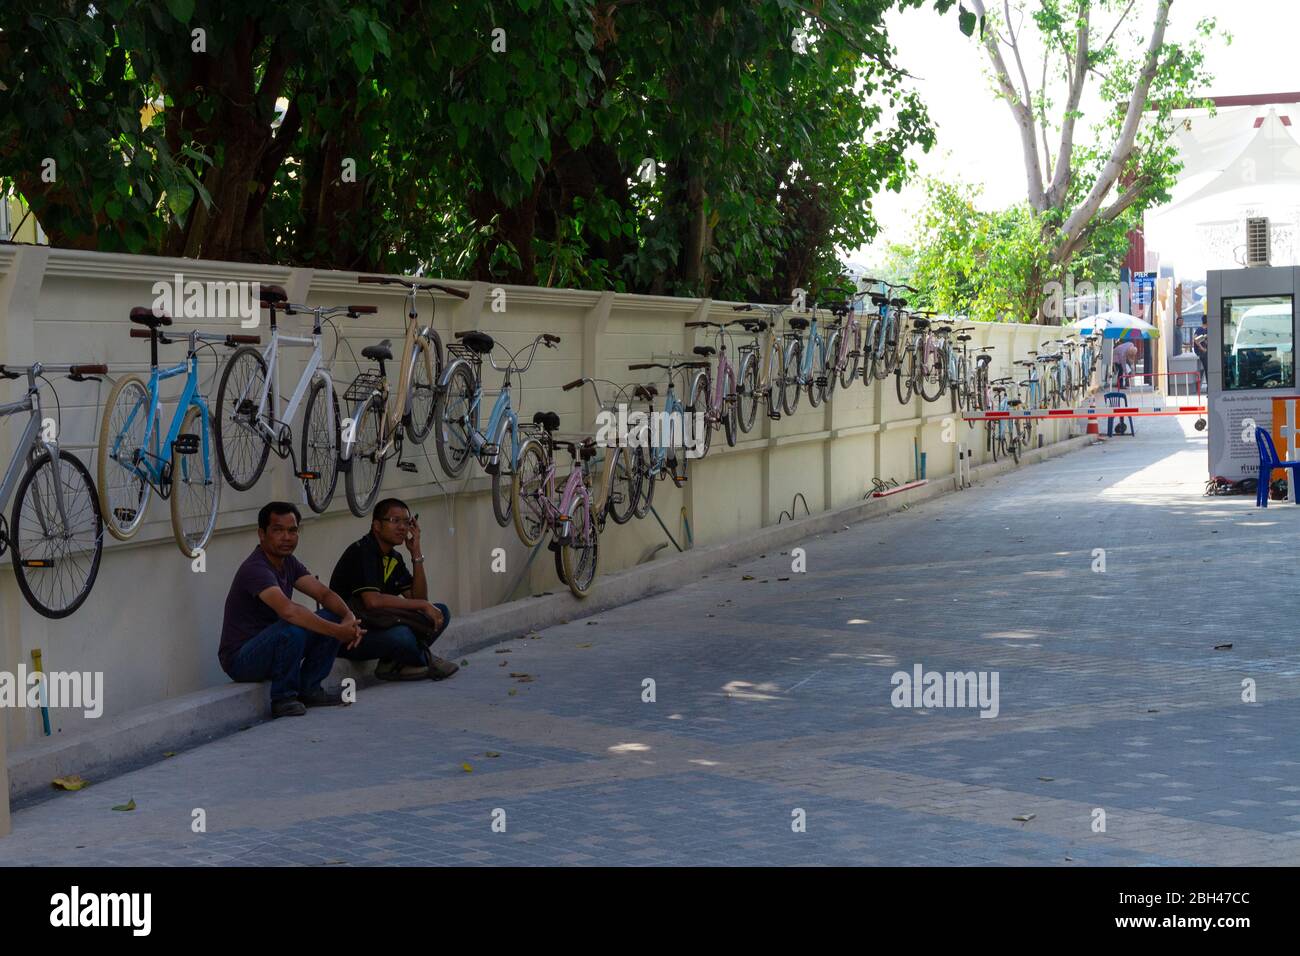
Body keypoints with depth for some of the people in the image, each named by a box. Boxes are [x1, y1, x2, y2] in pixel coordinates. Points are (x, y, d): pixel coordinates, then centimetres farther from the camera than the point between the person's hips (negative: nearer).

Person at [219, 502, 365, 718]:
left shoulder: (288, 563, 7)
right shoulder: (255, 569, -24)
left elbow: (324, 594, 0)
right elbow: (288, 610, -39)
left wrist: (349, 617, -21)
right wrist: (338, 632, -37)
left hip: (271, 646, 9)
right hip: (240, 658, -9)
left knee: (334, 617, -4)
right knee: (293, 628, -36)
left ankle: (308, 689, 2)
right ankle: (283, 698, -16)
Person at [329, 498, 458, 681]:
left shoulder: (394, 558, 12)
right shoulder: (361, 551, -16)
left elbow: (418, 598, 7)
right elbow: (373, 601, -28)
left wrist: (417, 554, -2)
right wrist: (423, 605, -22)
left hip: (376, 626, 9)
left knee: (441, 612, 1)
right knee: (400, 636, -37)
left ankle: (392, 664, -10)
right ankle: (426, 662, -2)